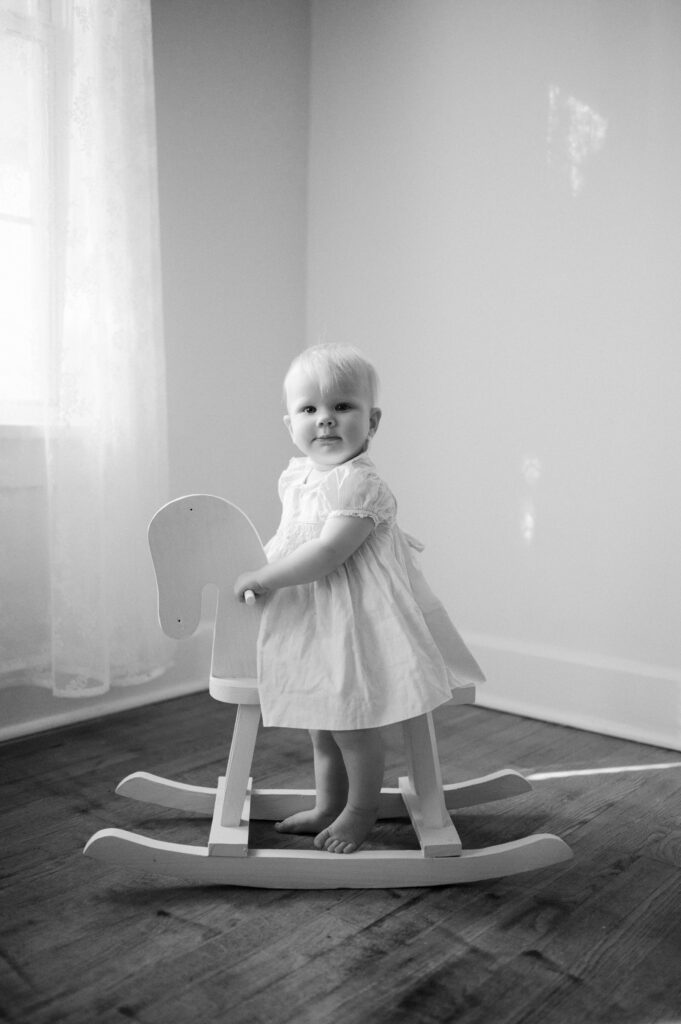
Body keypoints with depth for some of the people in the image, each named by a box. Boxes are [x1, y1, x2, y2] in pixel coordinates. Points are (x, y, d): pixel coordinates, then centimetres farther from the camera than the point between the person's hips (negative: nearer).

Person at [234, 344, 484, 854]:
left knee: (352, 723, 4)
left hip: (354, 622, -9)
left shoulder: (360, 483, -23)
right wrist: (265, 567, 8)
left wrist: (262, 578, -21)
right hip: (309, 622, 9)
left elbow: (327, 553, -29)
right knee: (322, 724, 20)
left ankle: (362, 809, 27)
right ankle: (328, 804, 38)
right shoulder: (296, 476, 5)